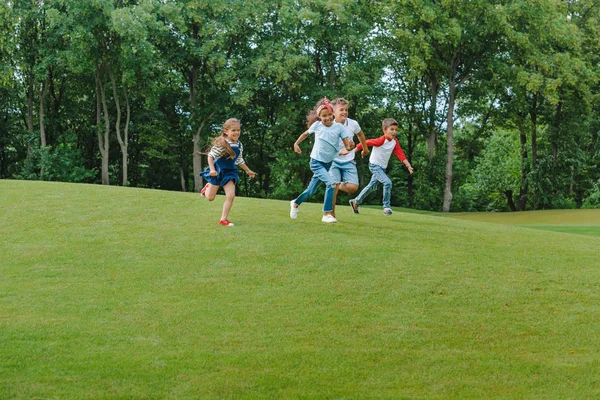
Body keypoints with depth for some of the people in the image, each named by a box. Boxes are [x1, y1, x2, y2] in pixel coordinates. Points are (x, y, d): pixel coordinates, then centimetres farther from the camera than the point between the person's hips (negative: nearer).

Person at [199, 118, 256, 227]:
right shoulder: (222, 144, -22)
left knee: (231, 196, -10)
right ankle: (207, 187, 42)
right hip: (217, 170, -5)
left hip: (230, 172, 5)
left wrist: (248, 171, 25)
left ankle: (223, 219, -1)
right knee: (210, 198, 5)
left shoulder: (239, 146, 0)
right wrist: (212, 169, -30)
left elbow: (239, 161, 16)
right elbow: (210, 156, -18)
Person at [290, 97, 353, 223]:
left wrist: (350, 147, -34)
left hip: (329, 163, 3)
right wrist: (296, 143, 10)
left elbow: (347, 146, -14)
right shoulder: (317, 125, -8)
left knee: (311, 190, 15)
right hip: (316, 162, -3)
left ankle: (296, 203, 42)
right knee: (331, 184, -24)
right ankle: (327, 214, -17)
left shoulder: (339, 127, -8)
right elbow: (306, 134, 13)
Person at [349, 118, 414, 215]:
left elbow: (400, 154, -4)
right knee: (387, 183, -24)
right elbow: (366, 143, -20)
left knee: (371, 186, 19)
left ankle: (355, 202, 36)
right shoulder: (381, 140, -24)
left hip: (383, 167, 8)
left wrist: (408, 166, -14)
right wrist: (354, 151, -14)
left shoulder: (395, 142, -3)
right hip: (374, 165, -8)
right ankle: (386, 207, -14)